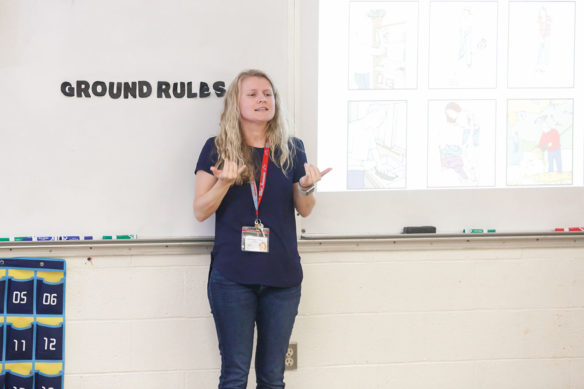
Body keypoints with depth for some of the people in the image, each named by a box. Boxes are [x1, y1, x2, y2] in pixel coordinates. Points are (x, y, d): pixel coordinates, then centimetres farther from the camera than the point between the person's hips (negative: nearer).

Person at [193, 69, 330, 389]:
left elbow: (304, 210, 13)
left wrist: (306, 187, -9)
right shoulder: (216, 149, 1)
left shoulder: (291, 150, 8)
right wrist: (225, 182, -18)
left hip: (282, 276, 3)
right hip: (232, 276, -3)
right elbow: (200, 212, -1)